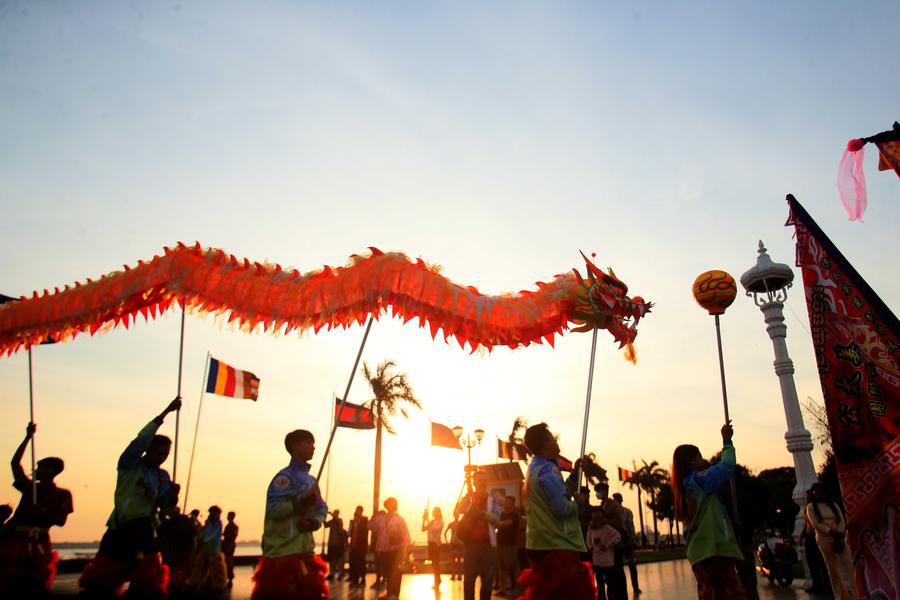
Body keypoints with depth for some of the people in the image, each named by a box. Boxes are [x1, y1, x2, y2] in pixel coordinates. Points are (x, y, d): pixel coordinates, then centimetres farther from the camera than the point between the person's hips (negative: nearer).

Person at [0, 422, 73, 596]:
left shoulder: (62, 495, 5)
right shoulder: (29, 487, 13)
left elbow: (61, 521, -3)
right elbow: (15, 462, 9)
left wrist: (43, 512, -18)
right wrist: (28, 437, 4)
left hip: (38, 545, -2)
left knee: (35, 588, -4)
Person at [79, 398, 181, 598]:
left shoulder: (163, 477, 11)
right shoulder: (129, 465, -2)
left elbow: (165, 510, 12)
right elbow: (141, 438, -19)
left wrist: (173, 496, -10)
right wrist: (166, 412, -25)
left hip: (146, 533, 4)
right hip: (120, 532, -4)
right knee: (99, 583, 0)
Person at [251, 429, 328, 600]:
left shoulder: (311, 480, 16)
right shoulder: (285, 476, -10)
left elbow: (322, 508, 17)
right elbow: (274, 510, -20)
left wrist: (313, 522, -4)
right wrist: (301, 502, -32)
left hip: (305, 551, 9)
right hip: (282, 552, -9)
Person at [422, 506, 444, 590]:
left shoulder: (440, 522, -8)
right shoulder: (431, 521, 10)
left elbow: (434, 529, -25)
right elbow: (423, 529, 3)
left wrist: (427, 520, -24)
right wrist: (424, 520, -10)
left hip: (436, 544, -6)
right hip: (430, 543, 6)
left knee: (436, 563, -3)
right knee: (433, 563, 12)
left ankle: (437, 582, 5)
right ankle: (437, 580, 25)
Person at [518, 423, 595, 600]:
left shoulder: (534, 467, 12)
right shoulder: (548, 470, -17)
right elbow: (562, 508, -22)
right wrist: (578, 503, -3)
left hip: (539, 543, 10)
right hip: (557, 545, -9)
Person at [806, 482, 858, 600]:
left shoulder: (834, 504, 13)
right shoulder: (811, 507, 3)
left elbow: (842, 521, 4)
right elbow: (816, 524, -7)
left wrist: (840, 535, -12)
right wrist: (831, 532, -17)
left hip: (839, 538, 3)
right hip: (824, 539, -2)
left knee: (848, 564, -9)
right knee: (833, 568, 1)